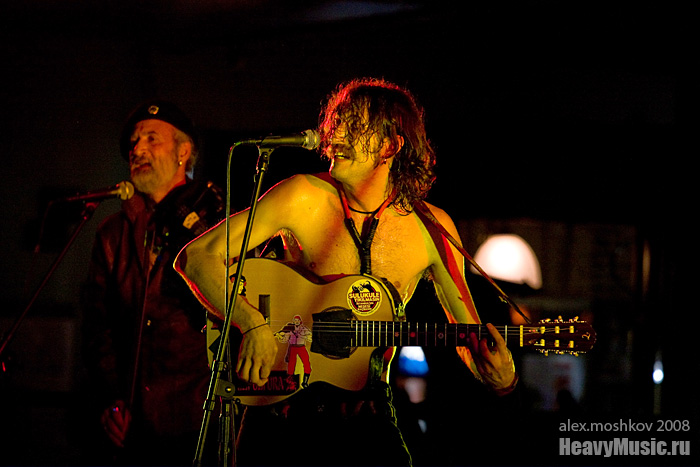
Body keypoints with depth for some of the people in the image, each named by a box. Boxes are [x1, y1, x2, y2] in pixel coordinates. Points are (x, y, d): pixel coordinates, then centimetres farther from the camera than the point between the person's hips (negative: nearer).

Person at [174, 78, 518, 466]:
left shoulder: (431, 228, -2)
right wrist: (254, 325, -22)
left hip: (366, 416, 2)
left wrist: (498, 375, -17)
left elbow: (469, 337, 5)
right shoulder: (304, 198, -8)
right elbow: (196, 258, -10)